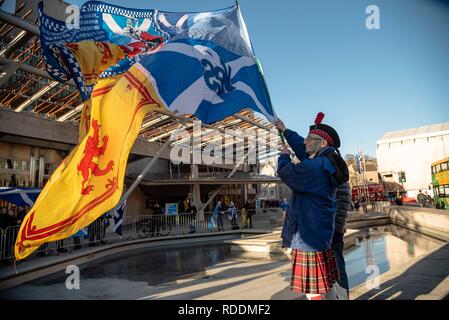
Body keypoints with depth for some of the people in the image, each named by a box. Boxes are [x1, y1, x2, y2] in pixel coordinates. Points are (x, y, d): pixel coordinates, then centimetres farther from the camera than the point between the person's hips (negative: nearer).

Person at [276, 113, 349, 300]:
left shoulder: (313, 167, -23)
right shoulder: (328, 163, 7)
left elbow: (284, 172, -12)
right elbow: (302, 148, 20)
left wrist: (284, 156, 10)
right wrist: (285, 131, 31)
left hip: (307, 233, -10)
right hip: (323, 232, 10)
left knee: (312, 289, 1)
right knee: (326, 281, 23)